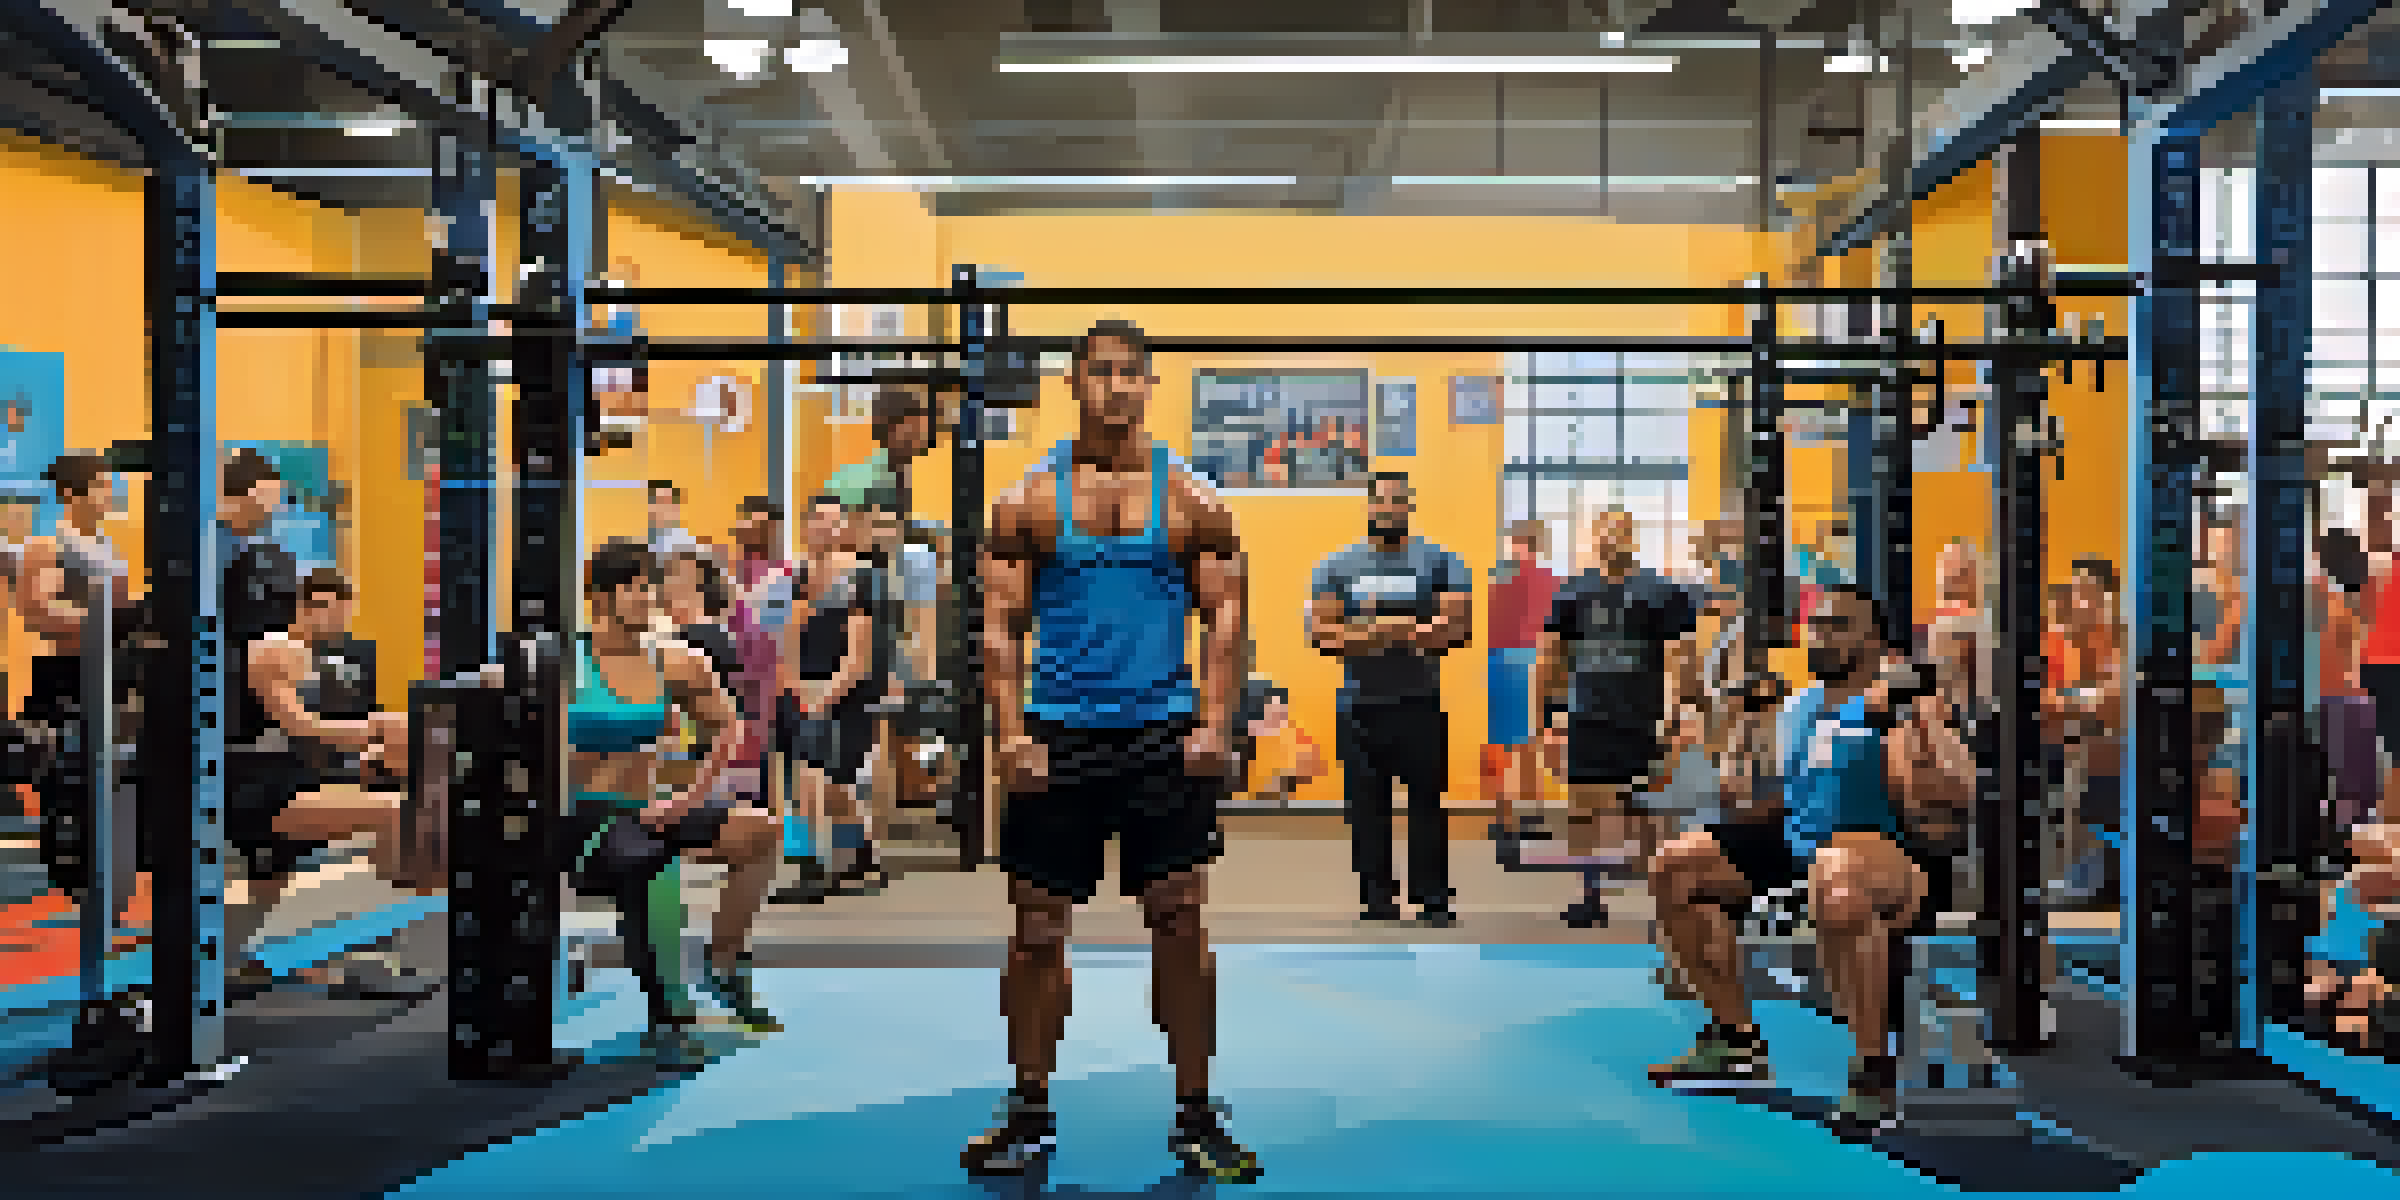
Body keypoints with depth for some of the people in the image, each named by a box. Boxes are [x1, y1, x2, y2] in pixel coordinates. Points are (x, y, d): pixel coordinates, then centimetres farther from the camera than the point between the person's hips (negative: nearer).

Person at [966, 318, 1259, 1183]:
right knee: (1038, 929, 4)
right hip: (1058, 736, 0)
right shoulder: (1030, 501, 6)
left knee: (1180, 924, 0)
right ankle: (1030, 1116, 19)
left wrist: (1214, 724, -6)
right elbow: (1001, 624, 4)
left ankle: (1195, 1119, 12)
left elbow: (1226, 617, 5)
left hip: (1165, 733, 0)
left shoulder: (1191, 498, 6)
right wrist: (1010, 731, -7)